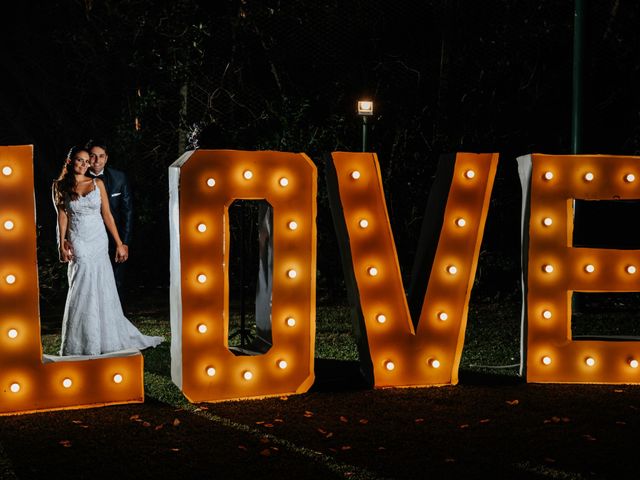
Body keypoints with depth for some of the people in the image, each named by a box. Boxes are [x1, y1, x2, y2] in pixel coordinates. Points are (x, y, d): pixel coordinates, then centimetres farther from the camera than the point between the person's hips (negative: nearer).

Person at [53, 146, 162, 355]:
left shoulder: (97, 184, 6)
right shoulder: (61, 186, 5)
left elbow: (107, 215, 6)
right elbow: (62, 215, 2)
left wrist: (119, 243, 3)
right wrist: (62, 245, -7)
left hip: (98, 241, 1)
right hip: (78, 242, -1)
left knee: (102, 289, 2)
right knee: (82, 290, -6)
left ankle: (108, 337, 13)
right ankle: (80, 343, 3)